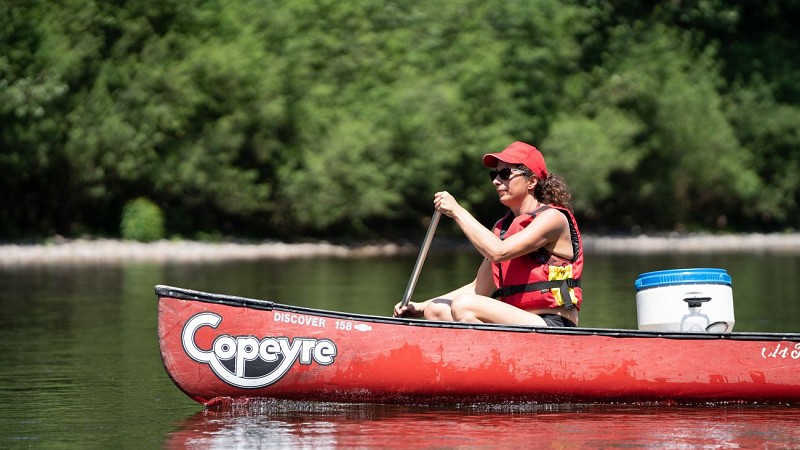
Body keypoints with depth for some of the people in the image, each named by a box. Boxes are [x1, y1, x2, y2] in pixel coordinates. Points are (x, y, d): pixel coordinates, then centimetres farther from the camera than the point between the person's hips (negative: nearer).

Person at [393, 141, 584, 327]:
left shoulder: (553, 218, -6)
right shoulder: (503, 226, 19)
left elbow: (498, 252, -21)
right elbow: (478, 288, 19)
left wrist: (457, 211, -13)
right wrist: (422, 307, 10)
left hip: (552, 326, -8)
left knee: (464, 306, -26)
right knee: (436, 310, -5)